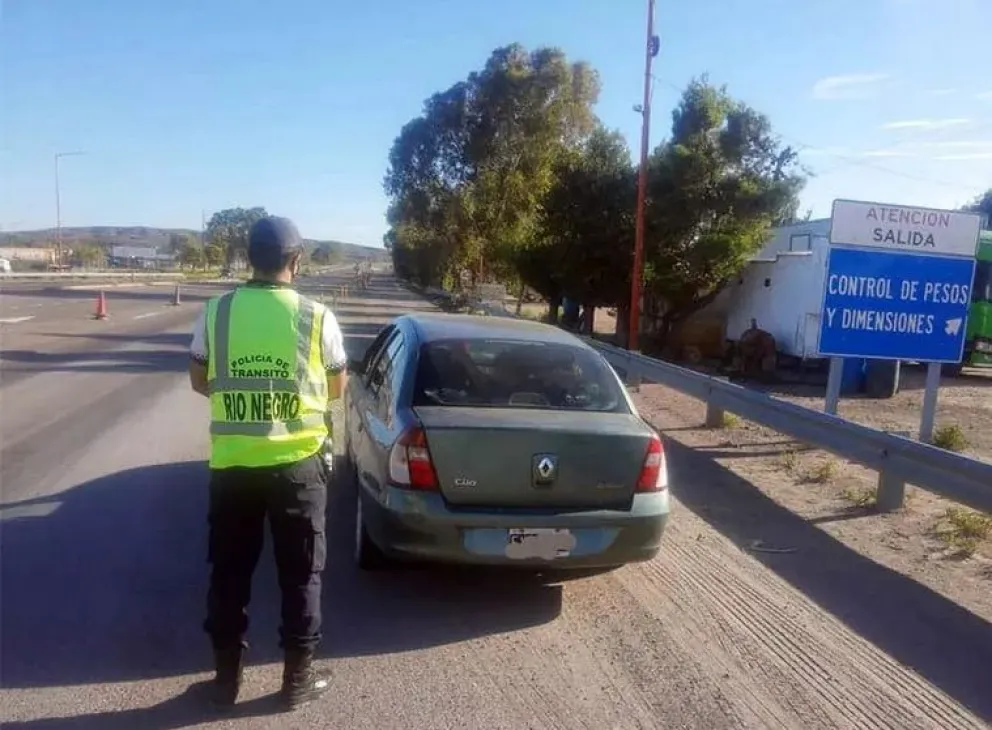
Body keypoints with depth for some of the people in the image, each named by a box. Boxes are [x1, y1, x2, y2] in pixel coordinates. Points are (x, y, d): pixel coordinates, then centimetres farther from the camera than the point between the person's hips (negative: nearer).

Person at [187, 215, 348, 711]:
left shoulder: (216, 312, -3)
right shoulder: (316, 317, -8)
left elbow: (200, 382, 8)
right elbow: (336, 388, 4)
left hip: (231, 464, 2)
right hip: (297, 463, -2)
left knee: (229, 573, 16)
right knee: (301, 575, 12)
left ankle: (226, 678, 28)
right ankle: (298, 680, 23)